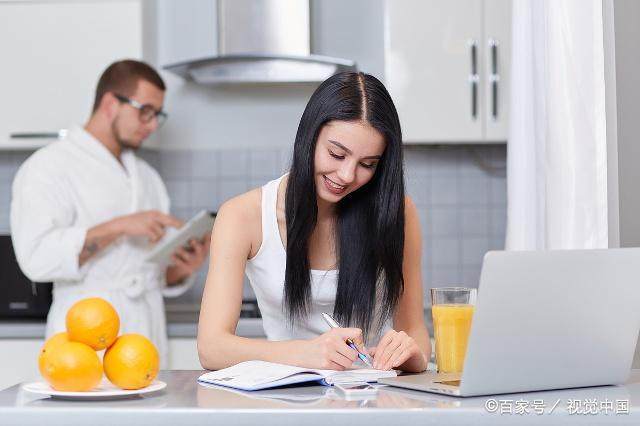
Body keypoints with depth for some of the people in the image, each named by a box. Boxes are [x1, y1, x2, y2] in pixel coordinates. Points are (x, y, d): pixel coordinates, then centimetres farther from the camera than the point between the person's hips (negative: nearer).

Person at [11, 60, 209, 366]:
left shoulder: (146, 176, 16)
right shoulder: (48, 167, -4)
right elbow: (37, 256, -19)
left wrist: (183, 268, -2)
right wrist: (118, 227, -23)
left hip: (147, 340, 6)